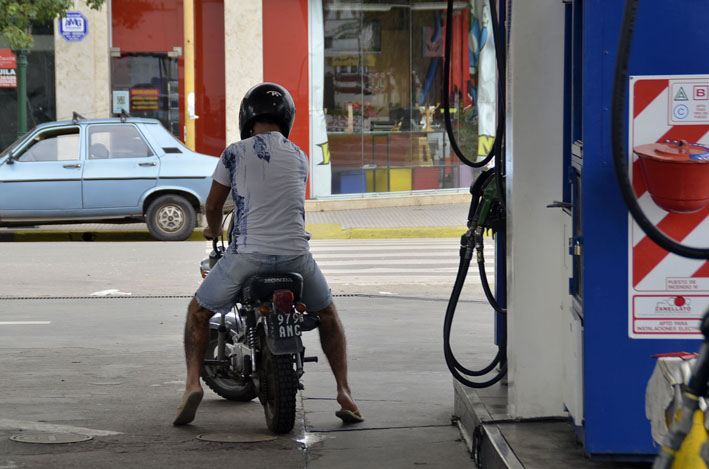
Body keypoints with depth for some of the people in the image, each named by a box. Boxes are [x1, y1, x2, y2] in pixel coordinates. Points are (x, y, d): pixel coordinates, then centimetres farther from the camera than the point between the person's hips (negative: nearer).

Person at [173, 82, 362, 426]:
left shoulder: (235, 154, 1)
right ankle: (344, 392, 15)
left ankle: (193, 382, -1)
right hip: (295, 253, 3)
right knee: (327, 313, 27)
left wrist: (213, 230, 33)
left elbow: (213, 205, 10)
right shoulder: (299, 158, 11)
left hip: (247, 253, -2)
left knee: (198, 311, 18)